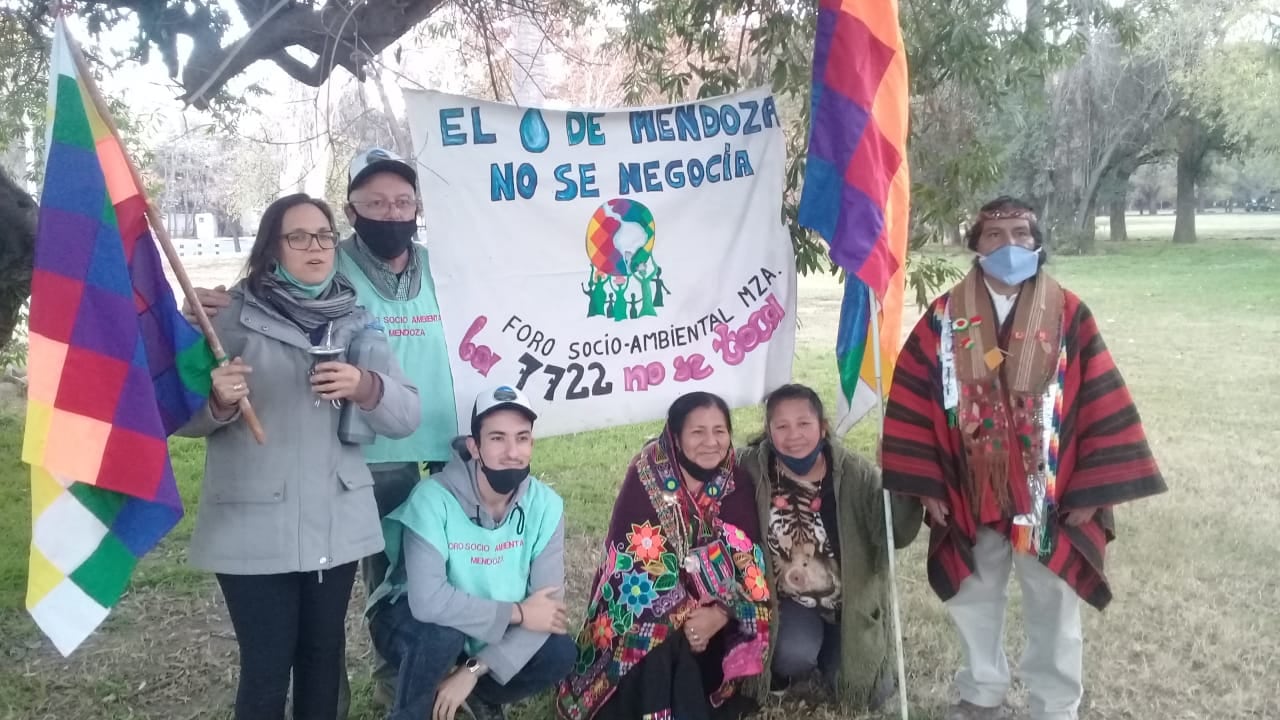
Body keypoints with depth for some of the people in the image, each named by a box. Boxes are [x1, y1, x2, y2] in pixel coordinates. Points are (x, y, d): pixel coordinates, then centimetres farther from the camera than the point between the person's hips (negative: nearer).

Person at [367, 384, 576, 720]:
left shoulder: (545, 505, -17)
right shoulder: (434, 498, -28)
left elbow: (549, 606, -21)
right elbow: (428, 601, -38)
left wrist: (474, 671, -27)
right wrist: (517, 613, -29)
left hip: (492, 635, 4)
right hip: (411, 621, -4)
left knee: (560, 653, -18)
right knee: (442, 630, -35)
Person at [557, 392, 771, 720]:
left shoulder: (738, 485, -4)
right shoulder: (645, 478, -14)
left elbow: (747, 562, -8)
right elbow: (631, 559, -17)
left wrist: (719, 614, -25)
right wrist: (681, 616, -24)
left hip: (714, 611, 3)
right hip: (647, 607, -3)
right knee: (661, 647, -30)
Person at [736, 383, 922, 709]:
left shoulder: (855, 473, -14)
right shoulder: (753, 470, -13)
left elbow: (896, 535, -25)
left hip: (850, 602, 1)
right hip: (789, 600, -1)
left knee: (869, 694, 0)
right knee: (794, 655, -29)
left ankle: (826, 648, 31)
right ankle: (781, 665, 10)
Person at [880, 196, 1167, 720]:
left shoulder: (1069, 316, -7)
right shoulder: (945, 317, -4)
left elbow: (1101, 403, -6)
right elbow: (913, 399, -3)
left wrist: (1092, 491, -8)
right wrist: (926, 482, -6)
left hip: (1050, 499, -1)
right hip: (970, 498, 2)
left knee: (1053, 611, 13)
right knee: (973, 603, 18)